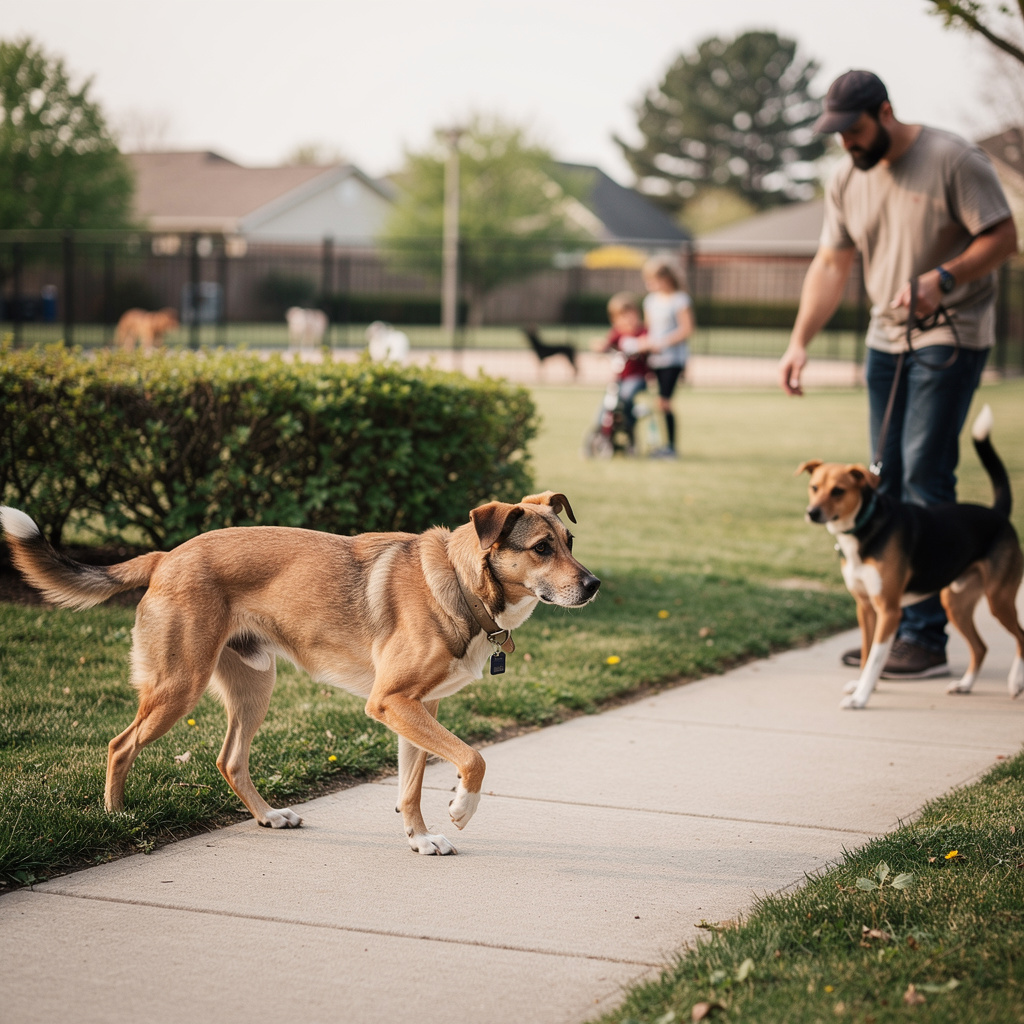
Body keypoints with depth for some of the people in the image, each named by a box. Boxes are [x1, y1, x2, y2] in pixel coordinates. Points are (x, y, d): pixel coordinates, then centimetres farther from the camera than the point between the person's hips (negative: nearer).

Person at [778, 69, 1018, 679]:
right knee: (888, 482, 8)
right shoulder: (848, 181, 7)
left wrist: (943, 277, -28)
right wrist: (800, 343, -4)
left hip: (950, 338, -7)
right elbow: (831, 266, 7)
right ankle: (889, 625, 16)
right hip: (887, 340, 7)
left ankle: (927, 637, -12)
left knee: (925, 476, -13)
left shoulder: (953, 160, -13)